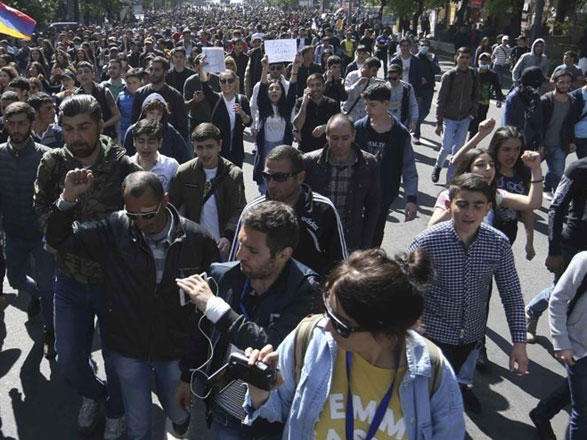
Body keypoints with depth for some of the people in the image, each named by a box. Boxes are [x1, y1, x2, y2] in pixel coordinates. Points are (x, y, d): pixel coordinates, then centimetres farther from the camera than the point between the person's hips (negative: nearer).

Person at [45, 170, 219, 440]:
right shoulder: (115, 230, -16)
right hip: (128, 349, 0)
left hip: (176, 350, 0)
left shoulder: (196, 239, -17)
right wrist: (68, 197, -24)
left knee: (178, 412, 25)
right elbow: (58, 239, -8)